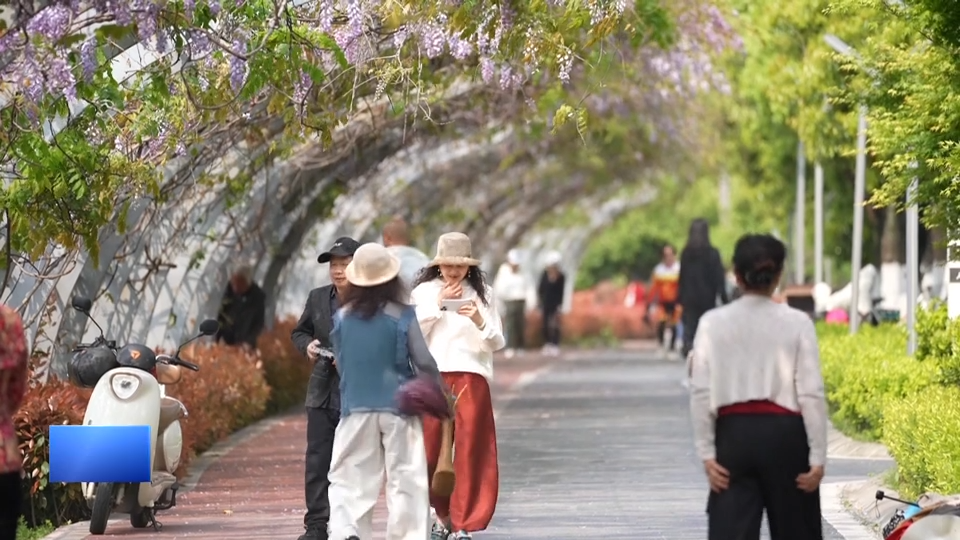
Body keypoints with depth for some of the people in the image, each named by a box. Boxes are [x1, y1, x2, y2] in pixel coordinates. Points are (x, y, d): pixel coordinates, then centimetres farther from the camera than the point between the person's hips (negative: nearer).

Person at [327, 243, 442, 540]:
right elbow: (424, 362, -6)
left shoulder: (342, 318, 1)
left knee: (349, 479, 4)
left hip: (355, 407, 2)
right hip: (398, 405, -2)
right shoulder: (403, 316, -8)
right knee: (405, 479, 5)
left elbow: (340, 363, 11)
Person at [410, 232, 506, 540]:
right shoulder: (424, 292, 8)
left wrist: (479, 321, -14)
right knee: (431, 450, 1)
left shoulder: (482, 294, 7)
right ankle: (443, 515, 21)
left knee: (469, 453, -5)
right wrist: (438, 306, -6)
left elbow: (497, 343, 5)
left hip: (471, 377, -1)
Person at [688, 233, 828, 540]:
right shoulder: (797, 323, -3)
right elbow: (811, 395, -6)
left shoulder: (714, 323, -1)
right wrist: (818, 456, -2)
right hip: (784, 433, 0)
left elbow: (701, 394, -4)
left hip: (733, 433, 0)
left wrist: (707, 453, 0)